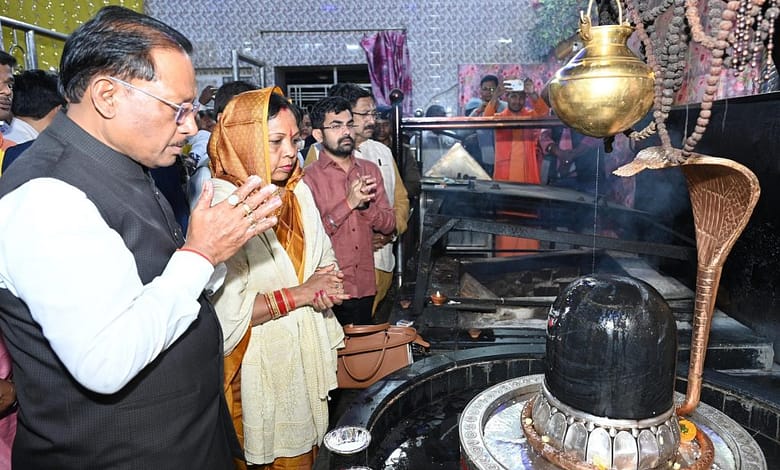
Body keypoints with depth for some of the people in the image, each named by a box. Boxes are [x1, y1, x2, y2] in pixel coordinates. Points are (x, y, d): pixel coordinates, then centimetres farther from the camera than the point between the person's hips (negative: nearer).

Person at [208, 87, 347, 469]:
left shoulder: (298, 191, 3)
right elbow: (223, 309, -27)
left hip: (306, 355, 7)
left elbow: (325, 258, 13)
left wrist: (326, 284, -9)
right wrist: (299, 294, -20)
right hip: (259, 363, -6)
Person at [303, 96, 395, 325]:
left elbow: (389, 224, 6)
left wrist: (365, 205, -13)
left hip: (365, 288, 5)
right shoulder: (308, 177, -8)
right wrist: (349, 203, -19)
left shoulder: (370, 170, 8)